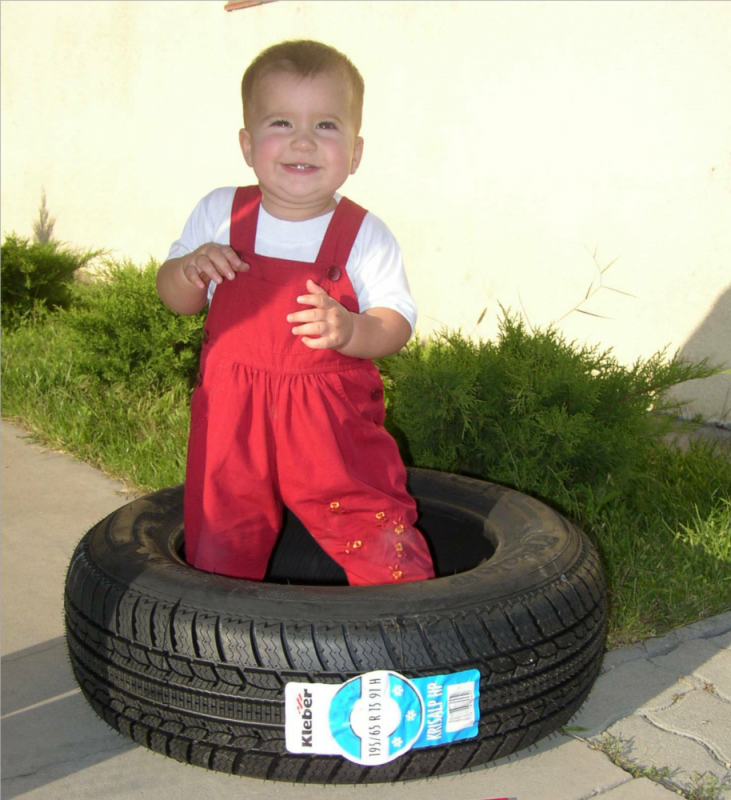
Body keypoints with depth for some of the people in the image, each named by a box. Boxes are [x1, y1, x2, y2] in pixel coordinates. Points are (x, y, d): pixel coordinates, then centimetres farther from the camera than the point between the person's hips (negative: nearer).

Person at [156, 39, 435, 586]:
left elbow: (397, 322, -8)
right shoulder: (220, 216, 1)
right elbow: (176, 300, 10)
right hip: (232, 415, 2)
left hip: (335, 424, -2)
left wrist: (350, 331, -29)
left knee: (378, 533, -1)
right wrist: (189, 270, -13)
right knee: (219, 546, 13)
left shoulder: (365, 235, -6)